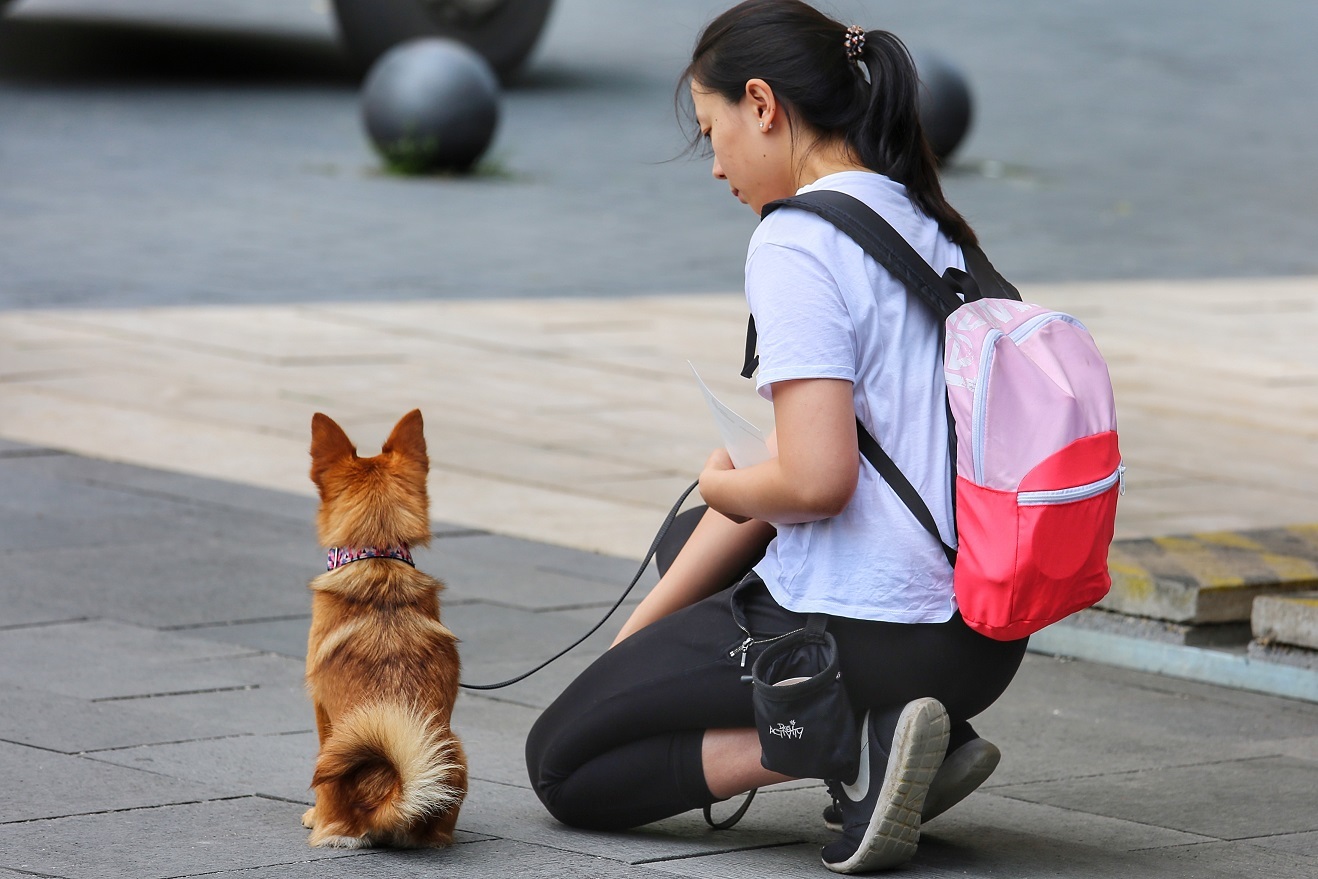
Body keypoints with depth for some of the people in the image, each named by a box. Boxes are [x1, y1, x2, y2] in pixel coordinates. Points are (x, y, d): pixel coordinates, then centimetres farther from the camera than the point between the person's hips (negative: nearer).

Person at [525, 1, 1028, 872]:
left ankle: (855, 744, -11)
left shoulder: (796, 243, -15)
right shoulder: (930, 228, 13)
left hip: (864, 631, -8)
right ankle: (927, 731, 12)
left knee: (560, 766, 8)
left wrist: (724, 486, -1)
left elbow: (815, 480, -25)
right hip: (985, 643, 8)